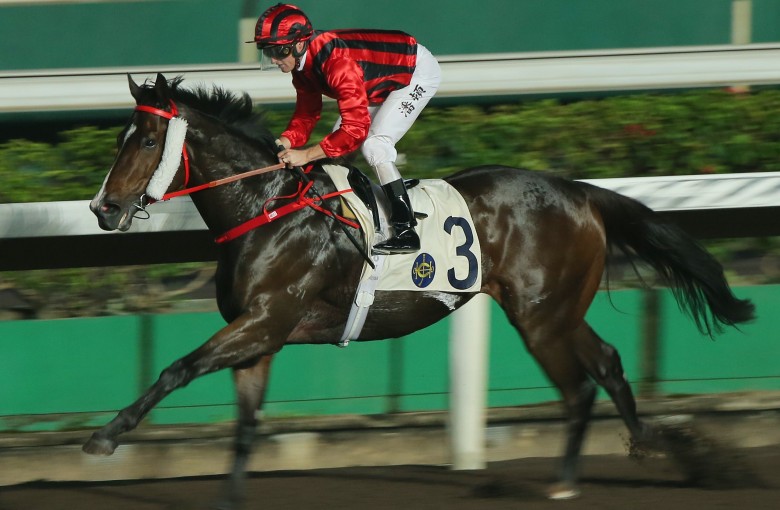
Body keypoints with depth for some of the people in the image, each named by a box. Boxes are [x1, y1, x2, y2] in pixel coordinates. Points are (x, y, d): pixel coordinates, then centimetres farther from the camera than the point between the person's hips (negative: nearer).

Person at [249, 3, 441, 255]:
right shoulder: (302, 65, -8)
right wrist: (285, 143, -21)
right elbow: (306, 114, -1)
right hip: (383, 82, 10)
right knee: (336, 143, 6)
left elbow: (356, 128, -39)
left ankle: (405, 231, -21)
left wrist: (306, 155, -39)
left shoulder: (337, 63, -37)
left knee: (373, 145, -22)